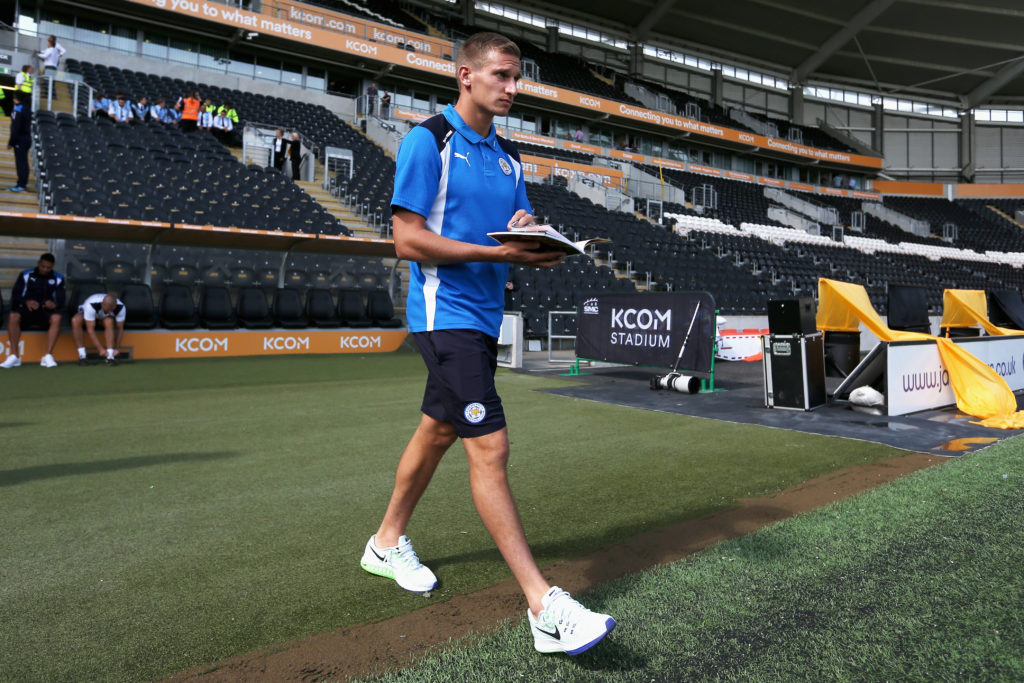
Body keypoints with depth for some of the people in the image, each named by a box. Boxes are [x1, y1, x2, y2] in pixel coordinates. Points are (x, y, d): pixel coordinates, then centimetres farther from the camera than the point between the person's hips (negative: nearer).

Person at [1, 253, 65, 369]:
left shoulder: (58, 279, 11)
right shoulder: (26, 275, 9)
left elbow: (61, 299, 4)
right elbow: (15, 295, 3)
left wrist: (55, 304, -21)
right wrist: (26, 302, -19)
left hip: (46, 311, -1)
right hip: (27, 309, 1)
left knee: (56, 318, -35)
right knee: (13, 316, -32)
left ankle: (48, 356, -37)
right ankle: (14, 356, -27)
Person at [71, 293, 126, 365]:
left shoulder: (120, 307, -31)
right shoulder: (91, 305, -40)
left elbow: (120, 328, -20)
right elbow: (90, 329, -36)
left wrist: (117, 348, -28)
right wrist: (100, 348, -39)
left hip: (104, 318, 1)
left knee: (109, 321, -36)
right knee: (75, 321, -36)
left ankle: (109, 357, -34)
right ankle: (82, 356, -29)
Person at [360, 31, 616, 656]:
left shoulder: (509, 156, 16)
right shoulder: (428, 140, -6)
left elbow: (519, 242, 18)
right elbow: (408, 238, -13)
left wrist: (531, 235, -7)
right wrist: (500, 252, -20)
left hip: (485, 315, 8)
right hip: (446, 313, -8)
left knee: (439, 430, 16)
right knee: (490, 446, -13)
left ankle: (388, 542, 36)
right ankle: (543, 605, -8)